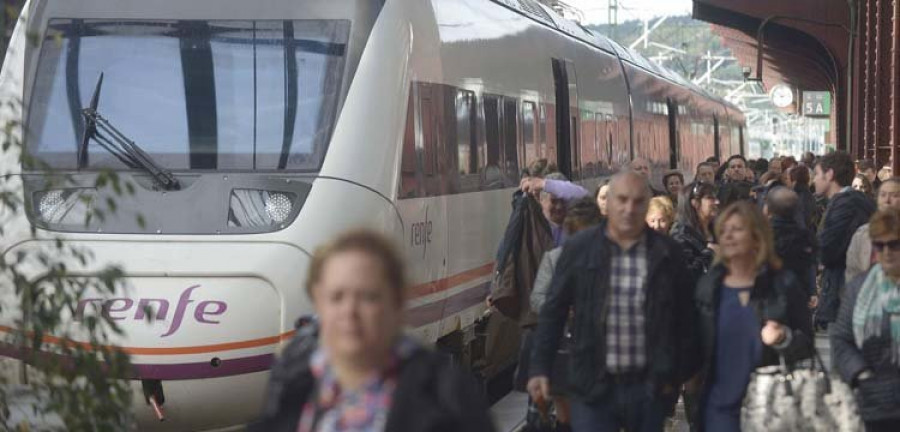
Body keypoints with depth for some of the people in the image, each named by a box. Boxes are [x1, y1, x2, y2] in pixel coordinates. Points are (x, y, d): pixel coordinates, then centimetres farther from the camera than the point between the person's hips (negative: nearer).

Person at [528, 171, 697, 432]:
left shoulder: (666, 253, 0)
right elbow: (553, 312, 3)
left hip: (650, 387, 1)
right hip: (593, 386, -1)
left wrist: (683, 373, 4)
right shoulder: (579, 248, -2)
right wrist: (540, 368, 0)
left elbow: (684, 318, 5)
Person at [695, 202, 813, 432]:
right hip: (719, 406, 1)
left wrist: (783, 339, -20)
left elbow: (806, 344, -1)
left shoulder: (783, 284, -1)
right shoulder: (708, 286, 4)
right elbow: (694, 343, 6)